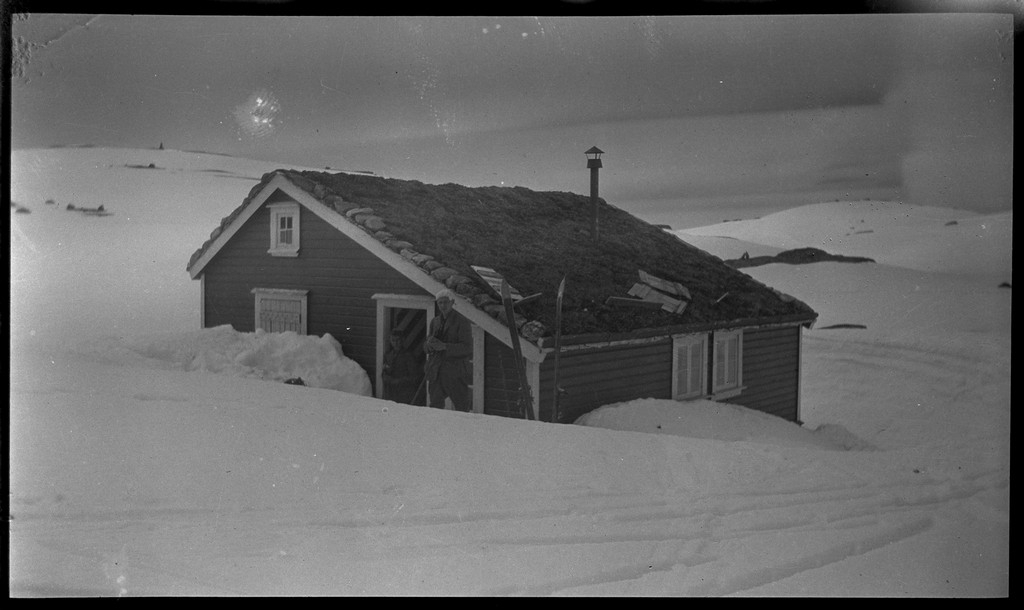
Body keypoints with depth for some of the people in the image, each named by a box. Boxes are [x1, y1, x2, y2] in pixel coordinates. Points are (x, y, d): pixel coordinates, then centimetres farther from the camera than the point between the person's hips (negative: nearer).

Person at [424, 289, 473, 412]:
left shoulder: (462, 322, -3)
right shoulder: (435, 322, 15)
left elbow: (467, 348, -11)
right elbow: (426, 347, 17)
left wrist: (444, 346, -21)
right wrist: (429, 344, -9)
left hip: (455, 373, -4)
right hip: (436, 373, 4)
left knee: (462, 408, 1)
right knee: (435, 406, 1)